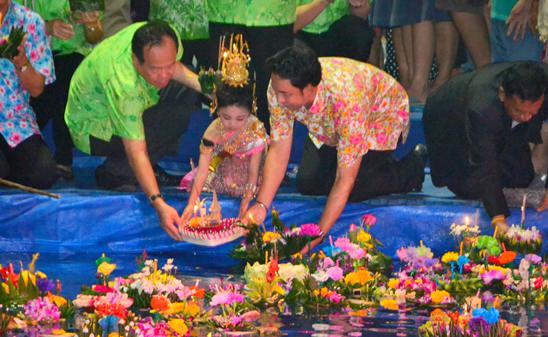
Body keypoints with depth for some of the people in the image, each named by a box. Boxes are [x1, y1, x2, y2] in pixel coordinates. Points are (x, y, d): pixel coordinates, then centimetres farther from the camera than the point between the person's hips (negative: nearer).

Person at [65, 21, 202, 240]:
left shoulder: (165, 42, -24)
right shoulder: (123, 83, -42)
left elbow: (177, 70, 3)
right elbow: (136, 152, -44)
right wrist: (159, 204, -52)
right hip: (92, 127, -8)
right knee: (176, 117, -25)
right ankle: (113, 174, -9)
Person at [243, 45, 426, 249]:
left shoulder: (347, 99, -46)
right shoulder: (280, 86, -31)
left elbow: (345, 180, -41)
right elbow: (278, 150, -21)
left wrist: (318, 235, -44)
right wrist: (261, 205, -32)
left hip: (383, 116, -5)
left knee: (355, 190, -20)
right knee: (307, 184, -7)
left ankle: (411, 169, 7)